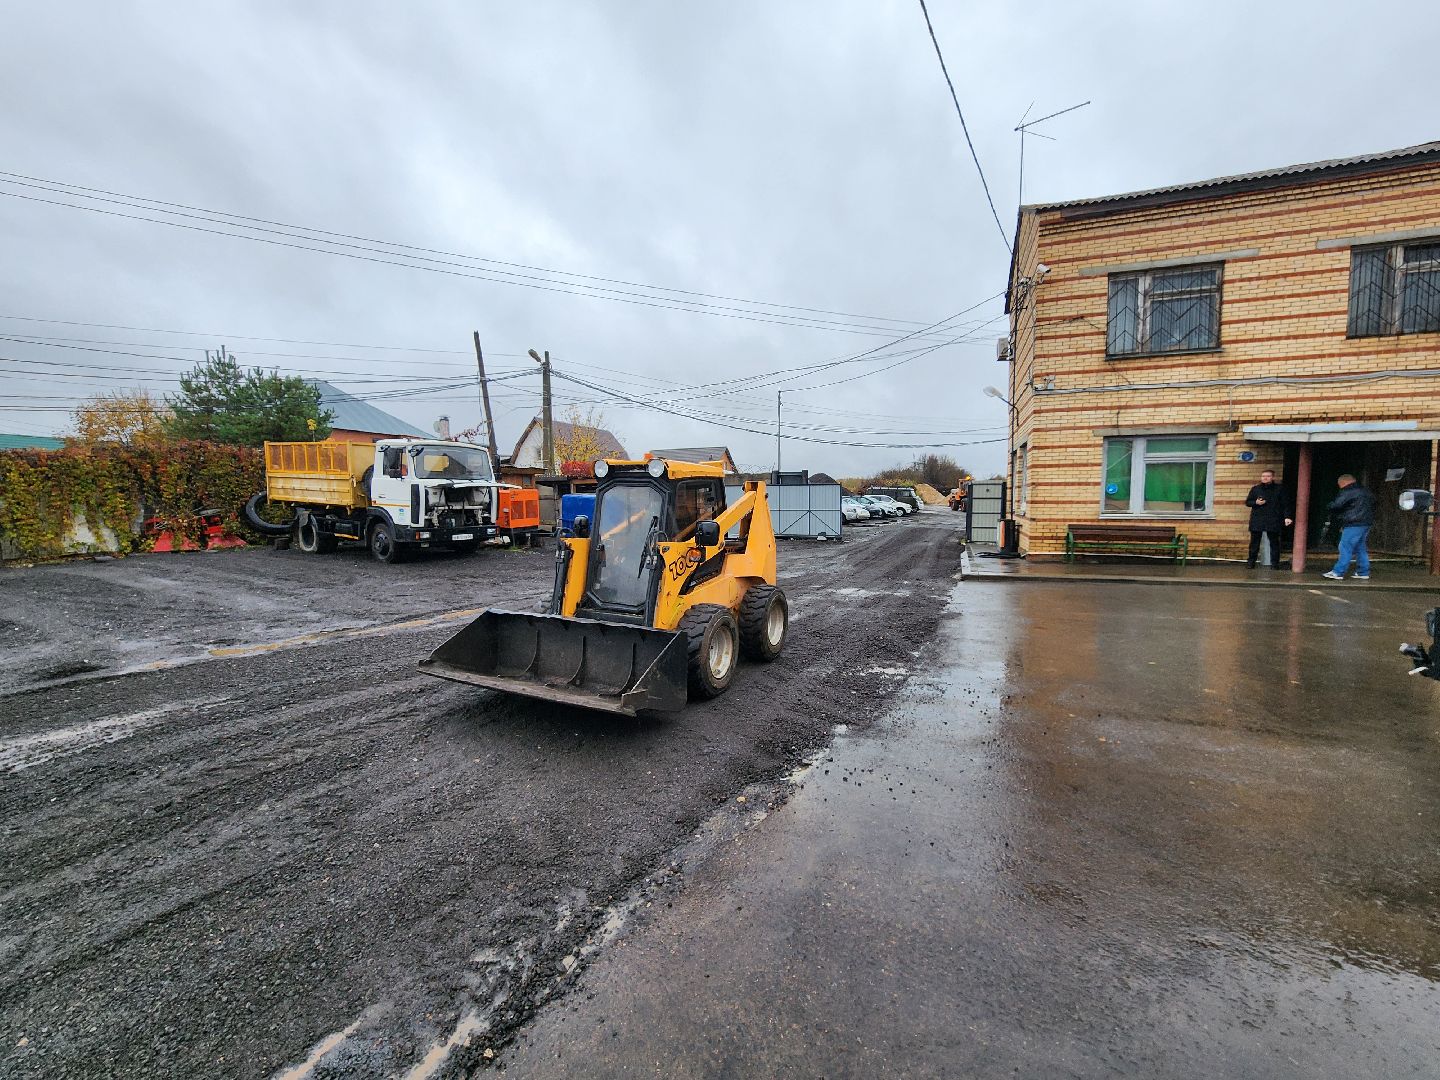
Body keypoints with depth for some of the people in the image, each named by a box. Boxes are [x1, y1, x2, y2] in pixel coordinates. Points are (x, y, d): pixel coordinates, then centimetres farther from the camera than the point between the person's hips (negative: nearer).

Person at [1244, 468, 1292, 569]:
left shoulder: (1280, 489, 5)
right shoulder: (1255, 489, 10)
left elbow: (1286, 504, 2)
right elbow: (1247, 502, 13)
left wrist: (1287, 517, -9)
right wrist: (1256, 502, -8)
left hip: (1273, 520, -1)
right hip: (1257, 520, 1)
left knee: (1274, 542, 3)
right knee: (1254, 541, 3)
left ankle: (1275, 563, 9)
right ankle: (1251, 561, 9)